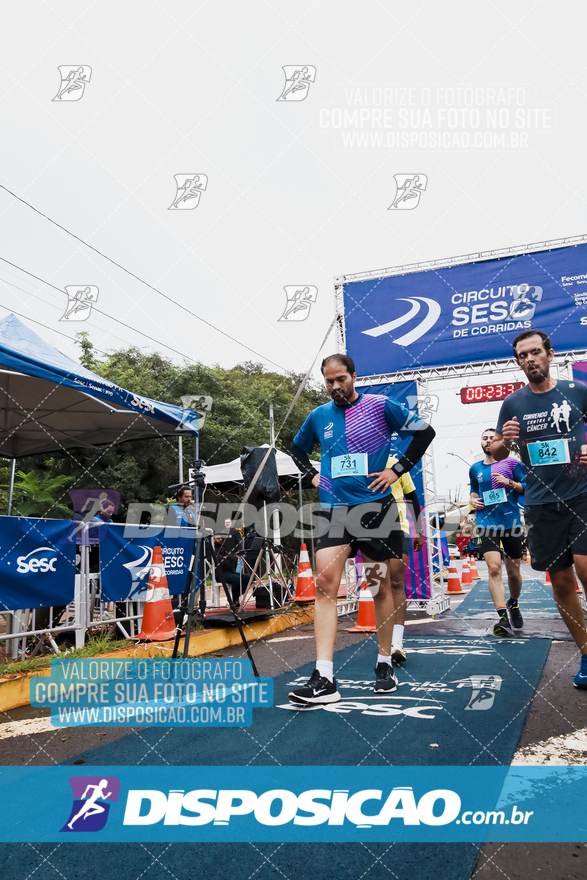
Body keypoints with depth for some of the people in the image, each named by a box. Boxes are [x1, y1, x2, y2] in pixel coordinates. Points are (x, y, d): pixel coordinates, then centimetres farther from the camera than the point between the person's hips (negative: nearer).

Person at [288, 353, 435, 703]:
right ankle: (324, 678, -11)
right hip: (333, 508, 2)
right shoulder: (318, 416, 10)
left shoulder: (381, 406, -2)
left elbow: (425, 432, 0)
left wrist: (397, 469, -4)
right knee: (325, 582, -12)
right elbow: (298, 448, 27)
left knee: (381, 584, 7)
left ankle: (385, 664, 25)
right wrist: (312, 475, 11)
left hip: (375, 506, -2)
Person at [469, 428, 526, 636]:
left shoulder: (511, 463, 3)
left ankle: (514, 604, 38)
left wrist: (509, 482, -14)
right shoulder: (475, 469, 12)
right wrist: (473, 499, 6)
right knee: (494, 568, -17)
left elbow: (528, 488, 1)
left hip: (512, 523, -1)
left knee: (513, 572, 9)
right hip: (487, 524, 1)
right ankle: (503, 617, -17)